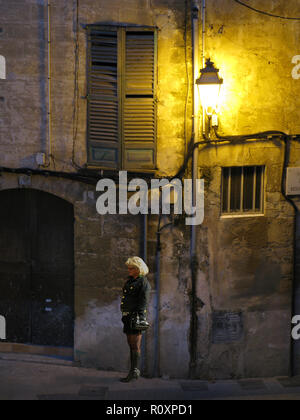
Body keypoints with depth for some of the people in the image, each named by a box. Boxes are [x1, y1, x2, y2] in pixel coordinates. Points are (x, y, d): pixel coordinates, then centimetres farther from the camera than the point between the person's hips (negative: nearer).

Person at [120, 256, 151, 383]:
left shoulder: (143, 282, -9)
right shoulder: (130, 281, 17)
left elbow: (143, 302, -15)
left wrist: (138, 317, -21)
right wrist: (124, 315, 20)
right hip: (128, 316, 9)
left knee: (135, 346, -7)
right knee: (131, 345, 12)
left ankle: (134, 373, -4)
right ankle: (135, 371, 19)